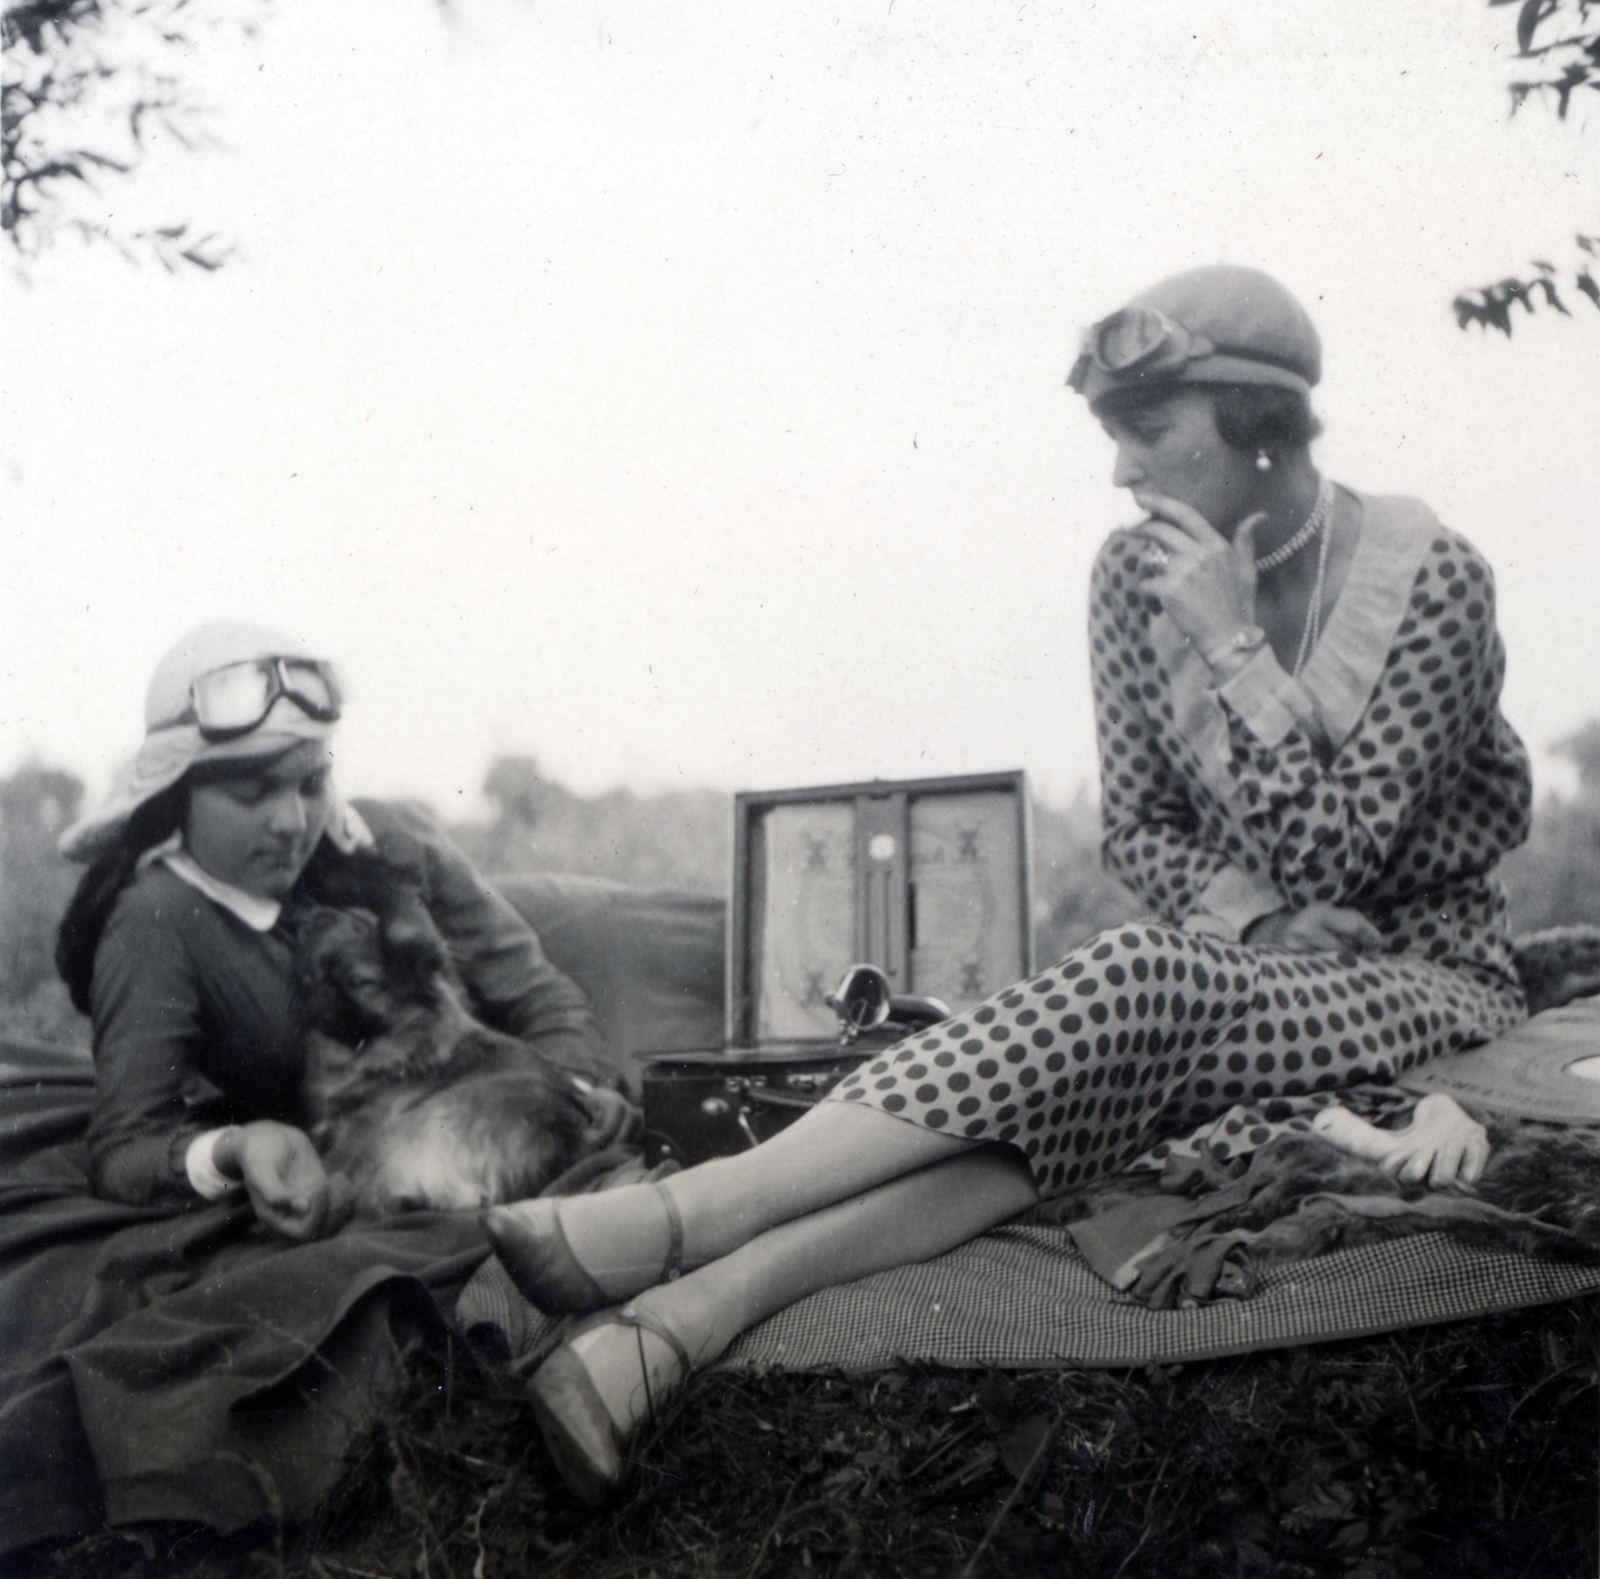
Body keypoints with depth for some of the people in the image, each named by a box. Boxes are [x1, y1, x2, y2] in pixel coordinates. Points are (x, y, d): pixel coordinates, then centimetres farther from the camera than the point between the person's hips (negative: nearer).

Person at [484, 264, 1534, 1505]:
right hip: (1242, 977, 4)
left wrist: (1230, 641, -20)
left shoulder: (1431, 578, -12)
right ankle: (686, 1314, -52)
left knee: (1133, 991, -34)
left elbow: (1337, 855, -17)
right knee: (1069, 1089, -32)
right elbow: (1141, 828, 5)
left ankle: (668, 1221, -45)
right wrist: (1261, 921, -14)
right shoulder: (1138, 574, 2)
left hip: (1422, 981, -4)